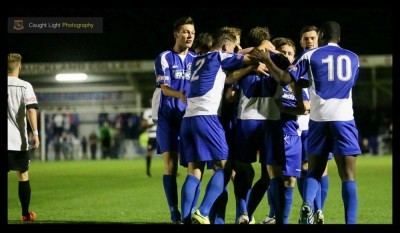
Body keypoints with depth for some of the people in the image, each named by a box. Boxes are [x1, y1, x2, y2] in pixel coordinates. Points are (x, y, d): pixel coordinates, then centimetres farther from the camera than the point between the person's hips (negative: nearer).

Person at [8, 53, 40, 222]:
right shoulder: (25, 86, -1)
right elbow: (31, 109, -12)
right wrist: (35, 133, -13)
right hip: (18, 140, 0)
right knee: (23, 176, 13)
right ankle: (26, 214, 19)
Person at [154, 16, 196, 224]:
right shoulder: (164, 58, -1)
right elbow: (164, 88, -13)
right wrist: (179, 95, -33)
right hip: (168, 118, -3)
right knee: (170, 164, -7)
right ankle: (175, 214, -4)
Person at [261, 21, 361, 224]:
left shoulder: (310, 55, 6)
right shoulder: (353, 58, 14)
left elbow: (285, 79, -1)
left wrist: (268, 62, 15)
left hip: (319, 119, 0)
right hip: (344, 119, 0)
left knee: (314, 171, 13)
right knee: (348, 176, -2)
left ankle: (307, 205, -12)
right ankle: (350, 221, -12)